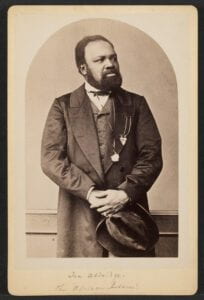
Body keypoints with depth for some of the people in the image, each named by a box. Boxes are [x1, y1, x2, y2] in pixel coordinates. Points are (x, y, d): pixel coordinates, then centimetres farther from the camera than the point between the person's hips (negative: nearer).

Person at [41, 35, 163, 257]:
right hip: (80, 216, 0)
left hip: (129, 210, 1)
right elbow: (51, 158, -3)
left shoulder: (136, 104, 9)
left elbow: (152, 155, 1)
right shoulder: (63, 106, 6)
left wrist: (126, 193, -13)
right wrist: (89, 192, -14)